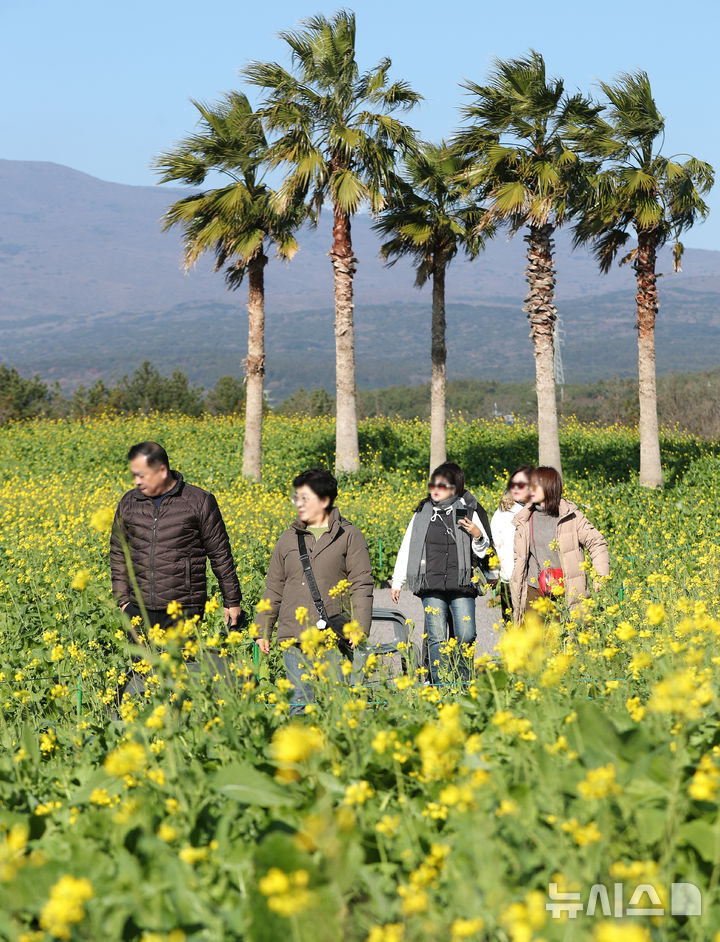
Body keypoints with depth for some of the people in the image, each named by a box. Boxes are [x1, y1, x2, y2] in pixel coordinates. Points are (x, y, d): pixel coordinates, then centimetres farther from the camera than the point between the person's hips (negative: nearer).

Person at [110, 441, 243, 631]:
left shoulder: (200, 502, -2)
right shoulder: (128, 503, 9)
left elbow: (220, 555, 3)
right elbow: (118, 553, 17)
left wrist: (232, 601, 6)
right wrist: (122, 599, 9)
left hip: (184, 610, -3)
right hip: (139, 610, 4)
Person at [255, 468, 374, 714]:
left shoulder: (350, 537, 5)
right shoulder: (288, 539, 16)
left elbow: (362, 586, 0)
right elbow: (273, 589, 20)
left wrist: (360, 629, -10)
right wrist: (263, 631, 16)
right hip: (294, 637, 3)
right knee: (299, 700, 0)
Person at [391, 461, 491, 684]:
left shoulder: (469, 512, 6)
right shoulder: (423, 513, 11)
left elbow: (482, 552, 13)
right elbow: (406, 549, 18)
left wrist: (478, 536, -9)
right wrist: (397, 582, 16)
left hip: (461, 585, -1)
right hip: (432, 586, 1)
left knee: (466, 637, -7)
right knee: (436, 639, -5)